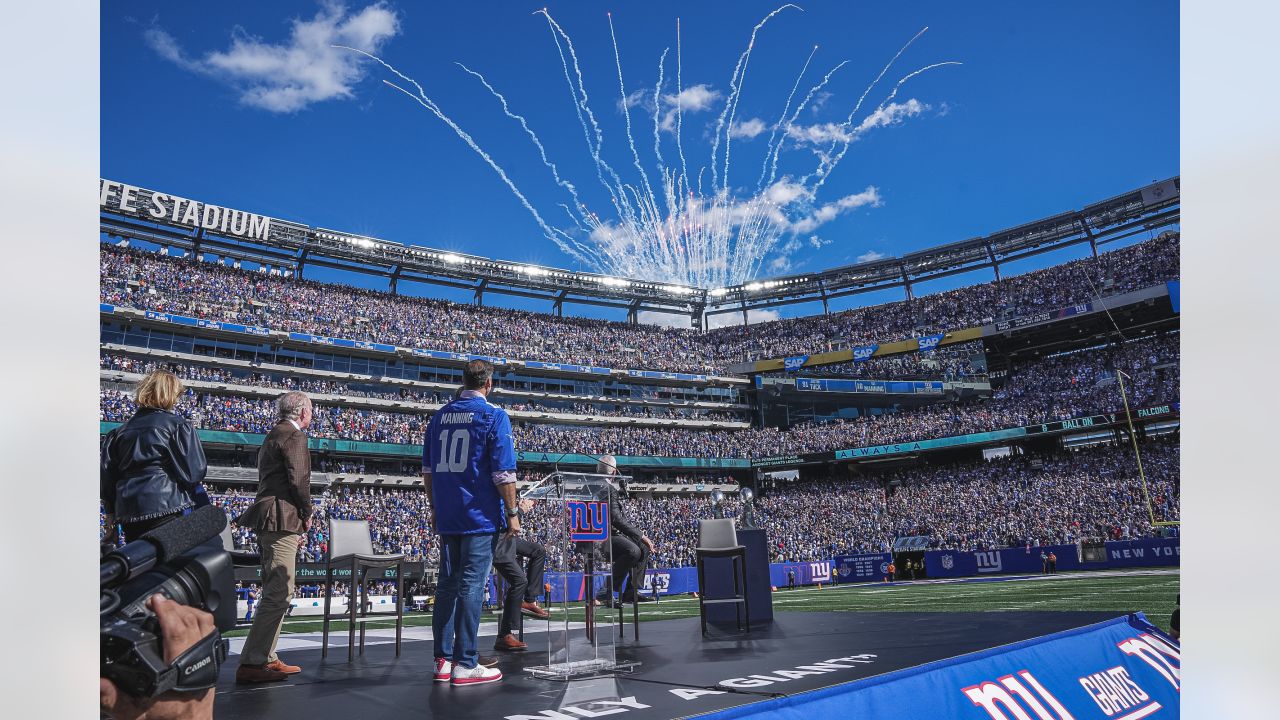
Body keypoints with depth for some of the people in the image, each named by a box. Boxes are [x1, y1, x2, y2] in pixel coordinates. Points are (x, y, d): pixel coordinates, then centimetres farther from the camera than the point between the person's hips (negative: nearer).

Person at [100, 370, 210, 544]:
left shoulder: (119, 432, 15)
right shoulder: (178, 425, -4)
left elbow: (107, 480, 16)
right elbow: (194, 472, -10)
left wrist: (111, 523, 23)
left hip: (128, 512, 6)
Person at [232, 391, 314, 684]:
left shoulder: (274, 435, 22)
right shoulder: (294, 436, -8)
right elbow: (299, 479, -18)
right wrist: (307, 514, -3)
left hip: (269, 520, 11)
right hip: (283, 519, -11)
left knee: (274, 591, 16)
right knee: (280, 593, -10)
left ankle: (266, 658, 21)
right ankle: (251, 663, -10)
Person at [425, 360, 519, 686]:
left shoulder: (440, 416, 11)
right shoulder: (494, 416, -7)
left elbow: (428, 469, 15)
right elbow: (503, 472, -12)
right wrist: (512, 513, -5)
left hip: (446, 516, 6)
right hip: (480, 516, -6)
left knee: (447, 584, 12)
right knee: (471, 585, -2)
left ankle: (443, 660, 17)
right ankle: (465, 665, 3)